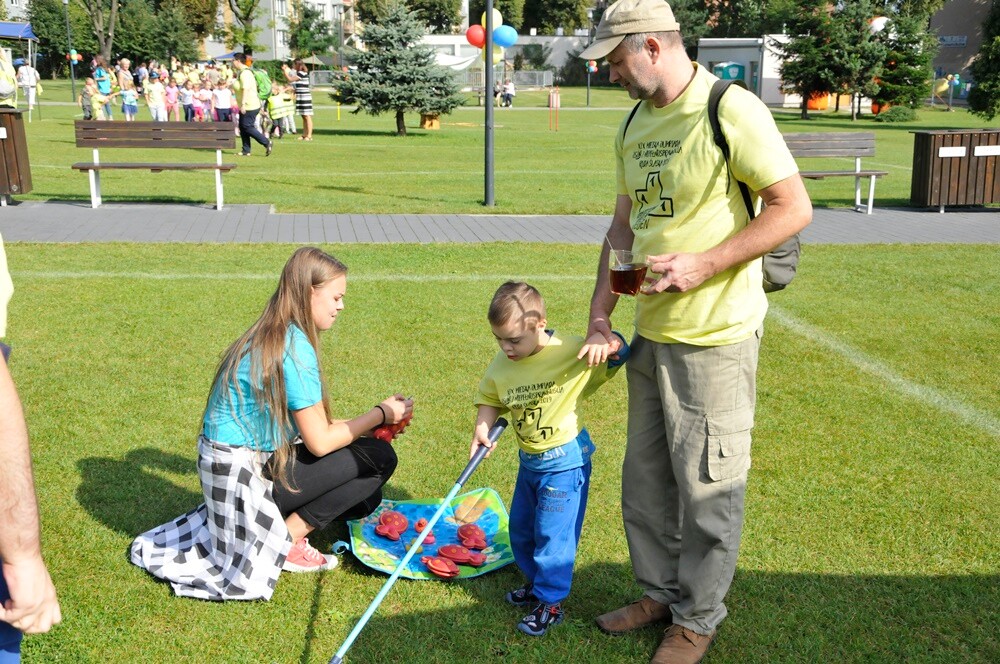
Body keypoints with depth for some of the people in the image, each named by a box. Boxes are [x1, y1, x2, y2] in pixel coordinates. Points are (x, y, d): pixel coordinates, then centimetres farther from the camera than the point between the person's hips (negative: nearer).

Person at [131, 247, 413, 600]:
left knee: (364, 499, 14)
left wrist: (372, 423, 7)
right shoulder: (295, 348, -23)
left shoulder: (270, 336, 6)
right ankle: (288, 539, -1)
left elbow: (309, 424, 10)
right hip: (245, 473, -9)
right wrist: (380, 414, -6)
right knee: (379, 458, -9)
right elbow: (320, 442, -18)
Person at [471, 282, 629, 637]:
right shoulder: (501, 365, -7)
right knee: (521, 528, 21)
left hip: (565, 462, -6)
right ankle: (536, 583, 43)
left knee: (553, 534, -1)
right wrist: (482, 428, -12)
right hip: (529, 461, 7)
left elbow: (618, 353, -13)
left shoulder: (572, 351, -21)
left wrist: (605, 340, -36)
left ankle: (550, 603, 17)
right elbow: (490, 399, 6)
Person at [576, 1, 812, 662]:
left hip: (716, 335, -8)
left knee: (707, 487, 5)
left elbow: (794, 209, -15)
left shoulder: (732, 111, -14)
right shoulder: (635, 124, 11)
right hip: (652, 330, 8)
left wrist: (702, 265, -21)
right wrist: (600, 310, 9)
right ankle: (661, 591, 36)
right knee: (646, 475, 17)